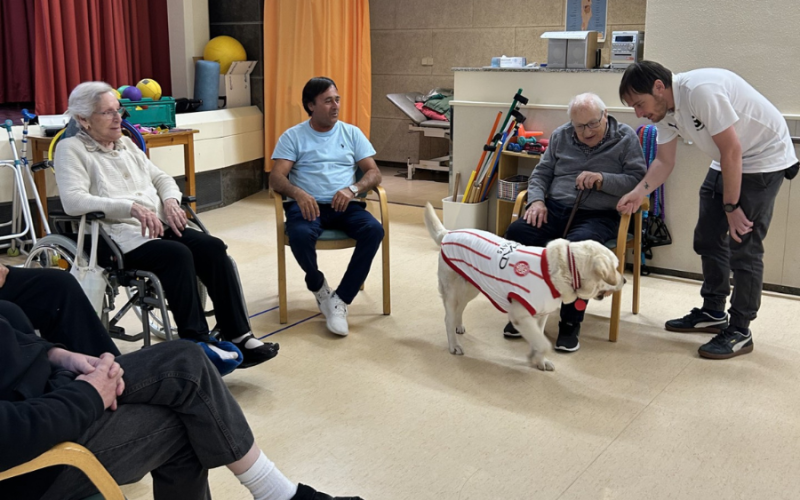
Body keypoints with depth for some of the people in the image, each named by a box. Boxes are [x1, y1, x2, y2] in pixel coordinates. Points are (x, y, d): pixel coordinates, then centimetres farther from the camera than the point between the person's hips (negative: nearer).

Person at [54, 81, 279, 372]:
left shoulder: (125, 144, 21)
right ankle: (197, 344, -28)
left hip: (157, 226, 7)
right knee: (178, 254, -33)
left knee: (213, 247, -19)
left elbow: (160, 177, 24)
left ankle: (238, 337, -22)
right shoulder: (71, 149, 0)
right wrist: (132, 207, -25)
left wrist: (170, 201, -1)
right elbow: (73, 200, -15)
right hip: (118, 234, -6)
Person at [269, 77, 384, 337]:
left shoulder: (351, 133, 13)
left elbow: (374, 173, 6)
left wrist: (352, 189, -16)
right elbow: (276, 177, -4)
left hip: (345, 205, 2)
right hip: (307, 204, -2)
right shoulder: (293, 136, 7)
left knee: (374, 230, -30)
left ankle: (340, 300, -22)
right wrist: (298, 193, -27)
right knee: (300, 235, -37)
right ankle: (318, 285, -4)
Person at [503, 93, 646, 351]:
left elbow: (638, 180, -4)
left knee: (577, 244, -39)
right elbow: (541, 173, 18)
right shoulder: (560, 136, 15)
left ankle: (570, 324, -23)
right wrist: (537, 200, -1)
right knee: (516, 232, -27)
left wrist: (602, 179, -18)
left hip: (598, 215, -3)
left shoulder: (626, 138, 4)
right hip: (555, 208, 4)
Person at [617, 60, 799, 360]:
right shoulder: (663, 109, -4)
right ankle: (713, 313, 26)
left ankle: (740, 332, 0)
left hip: (764, 159, -9)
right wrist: (639, 193, -16)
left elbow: (732, 151, -27)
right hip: (726, 164, 9)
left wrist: (731, 206, -20)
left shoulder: (700, 91, -31)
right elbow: (664, 161, 2)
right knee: (708, 239, 12)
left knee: (743, 246, -9)